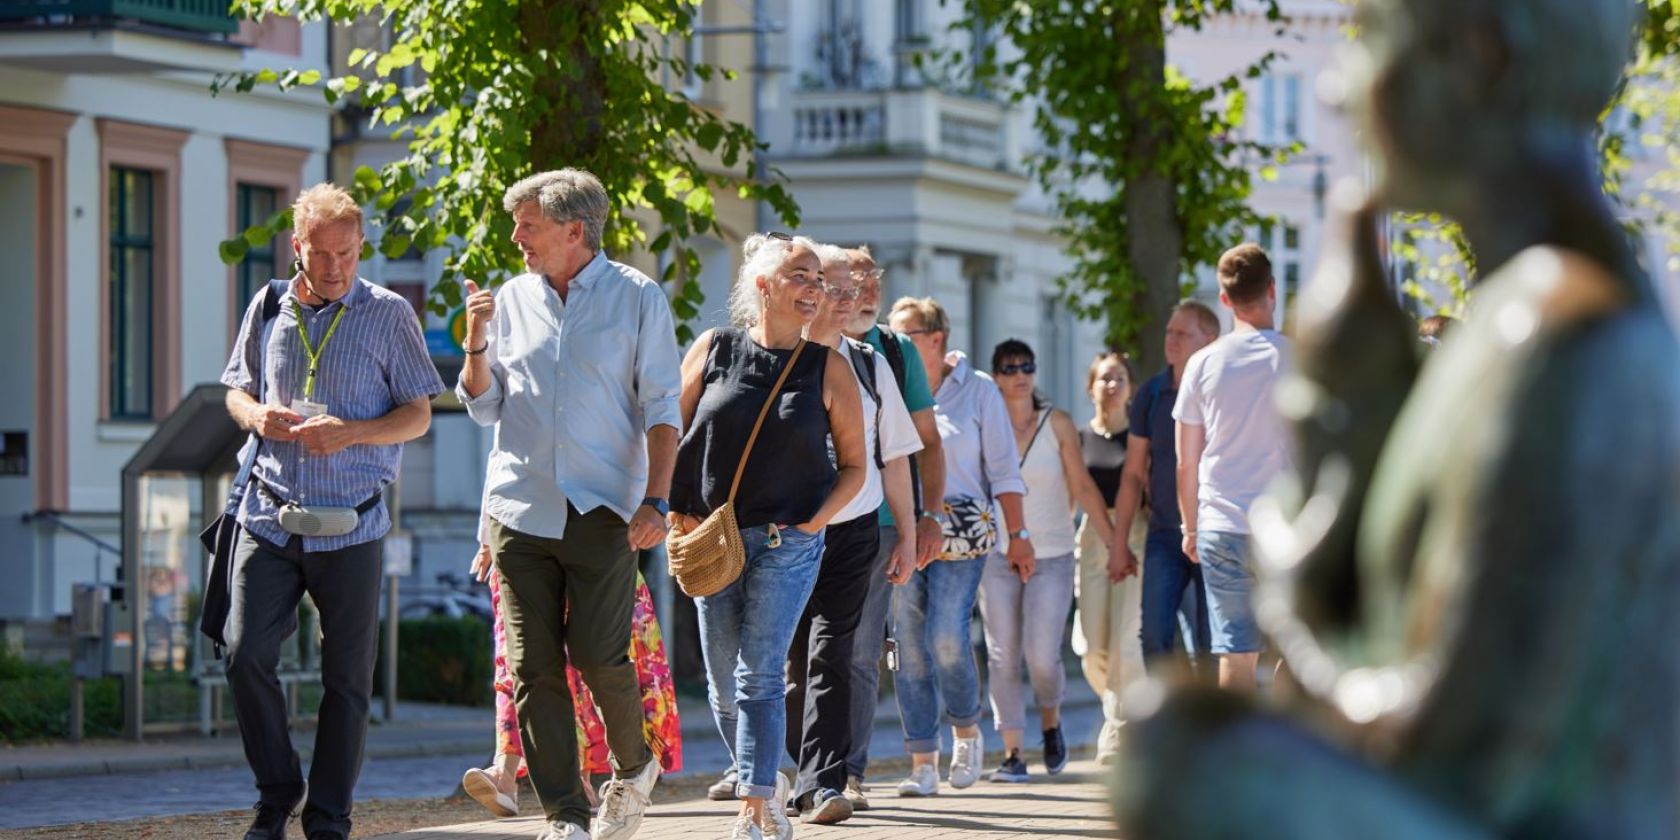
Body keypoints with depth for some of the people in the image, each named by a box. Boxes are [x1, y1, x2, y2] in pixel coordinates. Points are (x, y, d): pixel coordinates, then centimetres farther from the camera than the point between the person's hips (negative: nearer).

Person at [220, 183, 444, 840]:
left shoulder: (388, 315, 1)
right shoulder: (267, 310, 10)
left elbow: (417, 415, 2)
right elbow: (236, 391, 20)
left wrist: (350, 433, -15)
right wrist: (256, 415, -4)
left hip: (350, 523, -2)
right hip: (269, 515, 2)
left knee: (346, 675, 0)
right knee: (246, 654, -7)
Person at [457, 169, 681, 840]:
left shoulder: (637, 298, 1)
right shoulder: (511, 300, 11)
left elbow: (661, 407, 0)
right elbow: (486, 408, 15)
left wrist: (656, 500, -10)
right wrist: (477, 344, -3)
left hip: (602, 508, -3)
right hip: (519, 504, 4)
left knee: (598, 654, -10)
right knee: (534, 665, -1)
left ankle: (633, 767, 18)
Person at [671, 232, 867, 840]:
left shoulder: (828, 368, 1)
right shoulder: (712, 352, 3)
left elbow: (853, 465, 6)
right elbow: (673, 435, 9)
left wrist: (814, 520, -6)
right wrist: (678, 512, 0)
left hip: (789, 540, -2)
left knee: (759, 674, -13)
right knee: (723, 686, 7)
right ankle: (769, 786, 27)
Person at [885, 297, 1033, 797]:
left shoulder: (977, 390, 5)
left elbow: (1003, 469, 5)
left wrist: (1018, 535, 0)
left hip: (960, 528, -3)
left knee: (946, 637, -16)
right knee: (908, 645, -3)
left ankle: (966, 730, 11)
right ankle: (922, 764, 1)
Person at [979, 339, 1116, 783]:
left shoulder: (1057, 423, 1)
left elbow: (1082, 488, 3)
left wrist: (1115, 542, 1)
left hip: (1051, 555, -1)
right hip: (997, 557, 1)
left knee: (1042, 656, -12)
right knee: (1003, 656, -3)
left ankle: (1050, 720, 19)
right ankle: (1012, 754, 3)